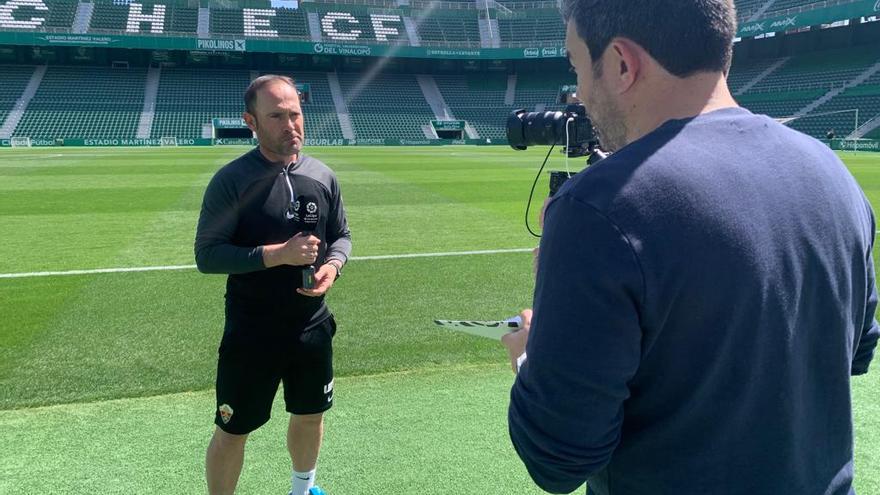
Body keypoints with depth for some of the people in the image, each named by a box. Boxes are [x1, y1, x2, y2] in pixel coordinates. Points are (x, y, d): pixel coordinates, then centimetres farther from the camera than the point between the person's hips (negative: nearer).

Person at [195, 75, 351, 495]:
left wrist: (332, 265, -11)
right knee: (234, 429, 7)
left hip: (313, 326, 5)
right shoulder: (231, 181, -15)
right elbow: (207, 255, -17)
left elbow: (341, 236, 11)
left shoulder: (322, 176, 1)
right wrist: (277, 254, -26)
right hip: (251, 332, -5)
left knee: (311, 414, 22)